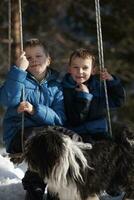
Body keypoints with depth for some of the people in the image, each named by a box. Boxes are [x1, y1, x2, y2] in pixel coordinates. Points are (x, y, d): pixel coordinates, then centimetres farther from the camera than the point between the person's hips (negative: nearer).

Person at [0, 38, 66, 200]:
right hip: (18, 136, -3)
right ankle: (34, 187, -18)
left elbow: (59, 119, -4)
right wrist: (19, 69, -19)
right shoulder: (21, 79, 6)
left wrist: (34, 110, -19)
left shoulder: (55, 86, 12)